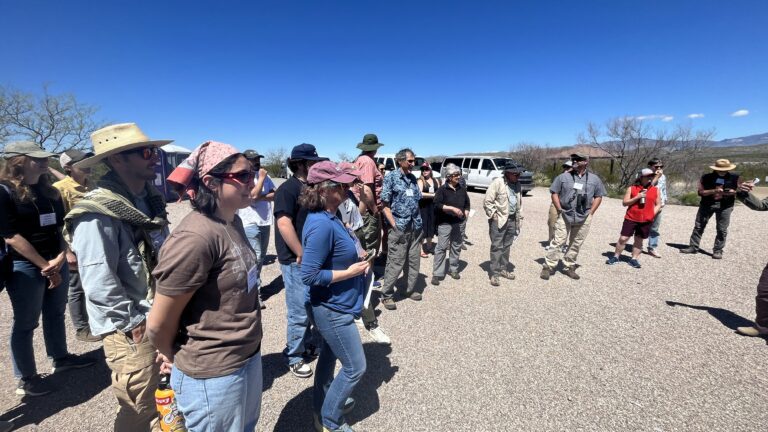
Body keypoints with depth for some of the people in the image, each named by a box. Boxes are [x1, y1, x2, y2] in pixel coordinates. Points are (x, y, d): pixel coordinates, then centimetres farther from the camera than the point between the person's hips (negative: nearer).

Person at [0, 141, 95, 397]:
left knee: (56, 313, 18)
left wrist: (61, 257, -5)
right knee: (25, 323, 5)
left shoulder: (50, 192, 9)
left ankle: (60, 358, 34)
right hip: (25, 267, -6)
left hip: (57, 263, 6)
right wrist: (45, 266, -15)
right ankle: (25, 378, 20)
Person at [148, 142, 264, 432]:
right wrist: (174, 357, 1)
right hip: (214, 375, -7)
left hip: (249, 357, 8)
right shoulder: (196, 237, -27)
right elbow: (158, 325, -19)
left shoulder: (233, 222, 1)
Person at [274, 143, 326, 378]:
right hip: (297, 261, -8)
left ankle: (312, 345, 38)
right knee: (300, 312, 3)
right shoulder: (288, 188, -13)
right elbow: (284, 223, -22)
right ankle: (294, 357, 23)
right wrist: (302, 254, -19)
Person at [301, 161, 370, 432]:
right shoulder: (322, 225, -28)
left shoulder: (329, 218, 1)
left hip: (333, 306, 9)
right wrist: (350, 272, -20)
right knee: (355, 367, 7)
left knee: (329, 356, 26)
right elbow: (309, 275, -28)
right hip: (332, 309, -9)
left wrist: (357, 258, 0)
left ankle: (322, 405, 48)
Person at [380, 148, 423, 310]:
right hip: (399, 227, -6)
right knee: (395, 262, -3)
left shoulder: (413, 178, 12)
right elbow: (385, 204, -9)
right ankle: (386, 295, 11)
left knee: (414, 261, 13)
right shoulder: (391, 177, -5)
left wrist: (419, 222, 10)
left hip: (416, 227, 6)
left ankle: (411, 290, 30)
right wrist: (394, 225, -15)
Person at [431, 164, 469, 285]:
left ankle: (453, 269, 29)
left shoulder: (462, 189, 10)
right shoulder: (442, 189, -7)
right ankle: (437, 274, 1)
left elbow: (467, 203, 21)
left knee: (457, 246, 13)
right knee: (441, 248, -5)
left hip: (458, 223, 6)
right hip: (444, 223, -6)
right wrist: (452, 208, -22)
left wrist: (466, 212, 2)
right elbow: (437, 205, -15)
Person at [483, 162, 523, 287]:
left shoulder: (517, 185, 9)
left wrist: (519, 219, 14)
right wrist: (493, 215, -13)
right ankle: (494, 274, 4)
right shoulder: (497, 183, -12)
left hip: (512, 219, 7)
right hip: (498, 219, -6)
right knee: (497, 247, -3)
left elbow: (519, 202, 17)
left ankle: (504, 269, 27)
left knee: (507, 246, 15)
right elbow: (487, 201, -12)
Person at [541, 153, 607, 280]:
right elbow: (554, 193, 2)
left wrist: (590, 213, 3)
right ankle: (548, 267, 0)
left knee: (576, 244, 10)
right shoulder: (563, 177, 0)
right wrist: (560, 210, -5)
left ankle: (569, 267, 23)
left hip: (584, 218, 2)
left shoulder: (594, 179, 5)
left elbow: (598, 196, 11)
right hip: (565, 216, -2)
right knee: (558, 242, -4)